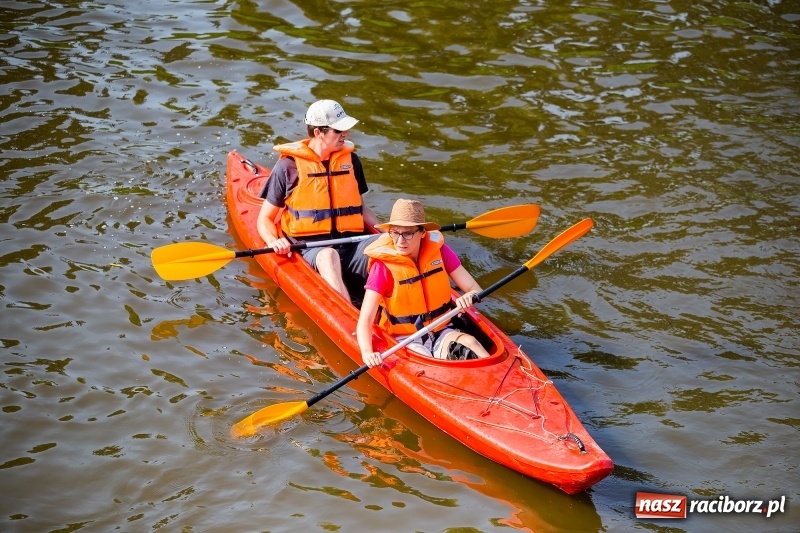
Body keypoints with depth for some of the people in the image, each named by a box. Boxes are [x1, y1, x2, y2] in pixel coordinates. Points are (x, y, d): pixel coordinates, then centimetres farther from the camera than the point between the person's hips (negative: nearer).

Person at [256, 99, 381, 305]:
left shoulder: (350, 160, 15)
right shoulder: (289, 166, 2)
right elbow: (264, 219, 7)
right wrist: (273, 241, -15)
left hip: (351, 242, 4)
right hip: (309, 246, -4)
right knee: (327, 256, -40)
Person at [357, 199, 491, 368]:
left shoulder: (438, 250, -3)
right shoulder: (383, 265, -13)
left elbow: (475, 289, -2)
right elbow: (365, 320, -19)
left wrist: (469, 296, -28)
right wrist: (367, 353, -39)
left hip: (442, 333, 3)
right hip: (405, 340, -3)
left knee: (470, 342, -30)